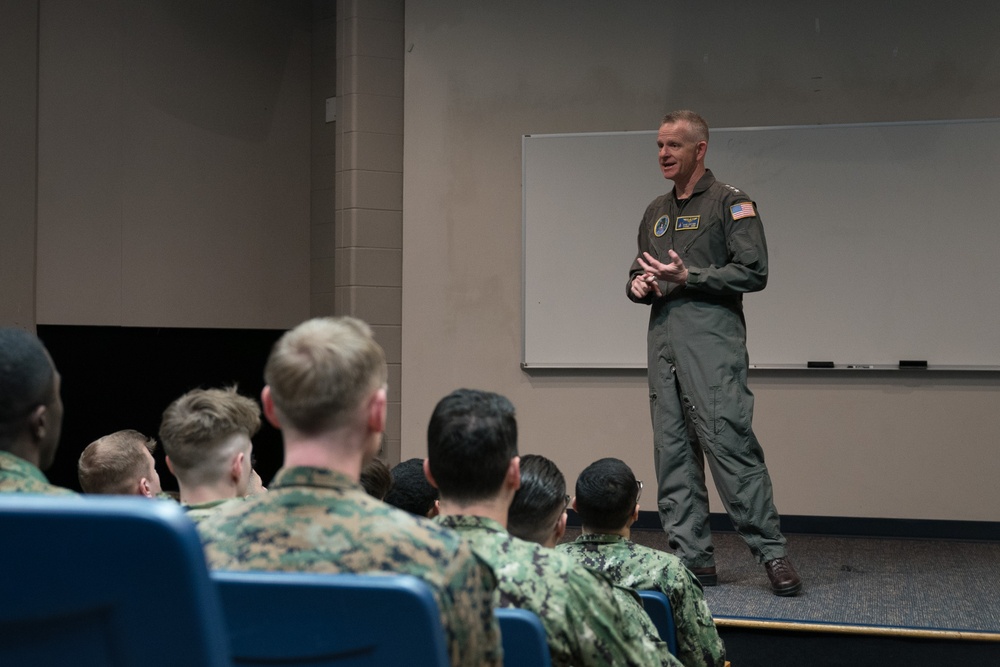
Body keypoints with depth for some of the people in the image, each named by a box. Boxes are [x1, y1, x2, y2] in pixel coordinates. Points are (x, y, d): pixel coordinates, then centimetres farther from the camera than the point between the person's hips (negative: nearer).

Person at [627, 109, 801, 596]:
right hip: (662, 338, 7)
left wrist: (688, 277, -13)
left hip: (711, 338, -7)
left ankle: (771, 552, -7)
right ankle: (693, 557, 10)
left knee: (728, 441, -14)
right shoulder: (656, 213, 23)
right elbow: (640, 275, 29)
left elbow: (753, 271, -8)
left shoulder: (730, 203, 1)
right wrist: (639, 285, 6)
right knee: (673, 451, 5)